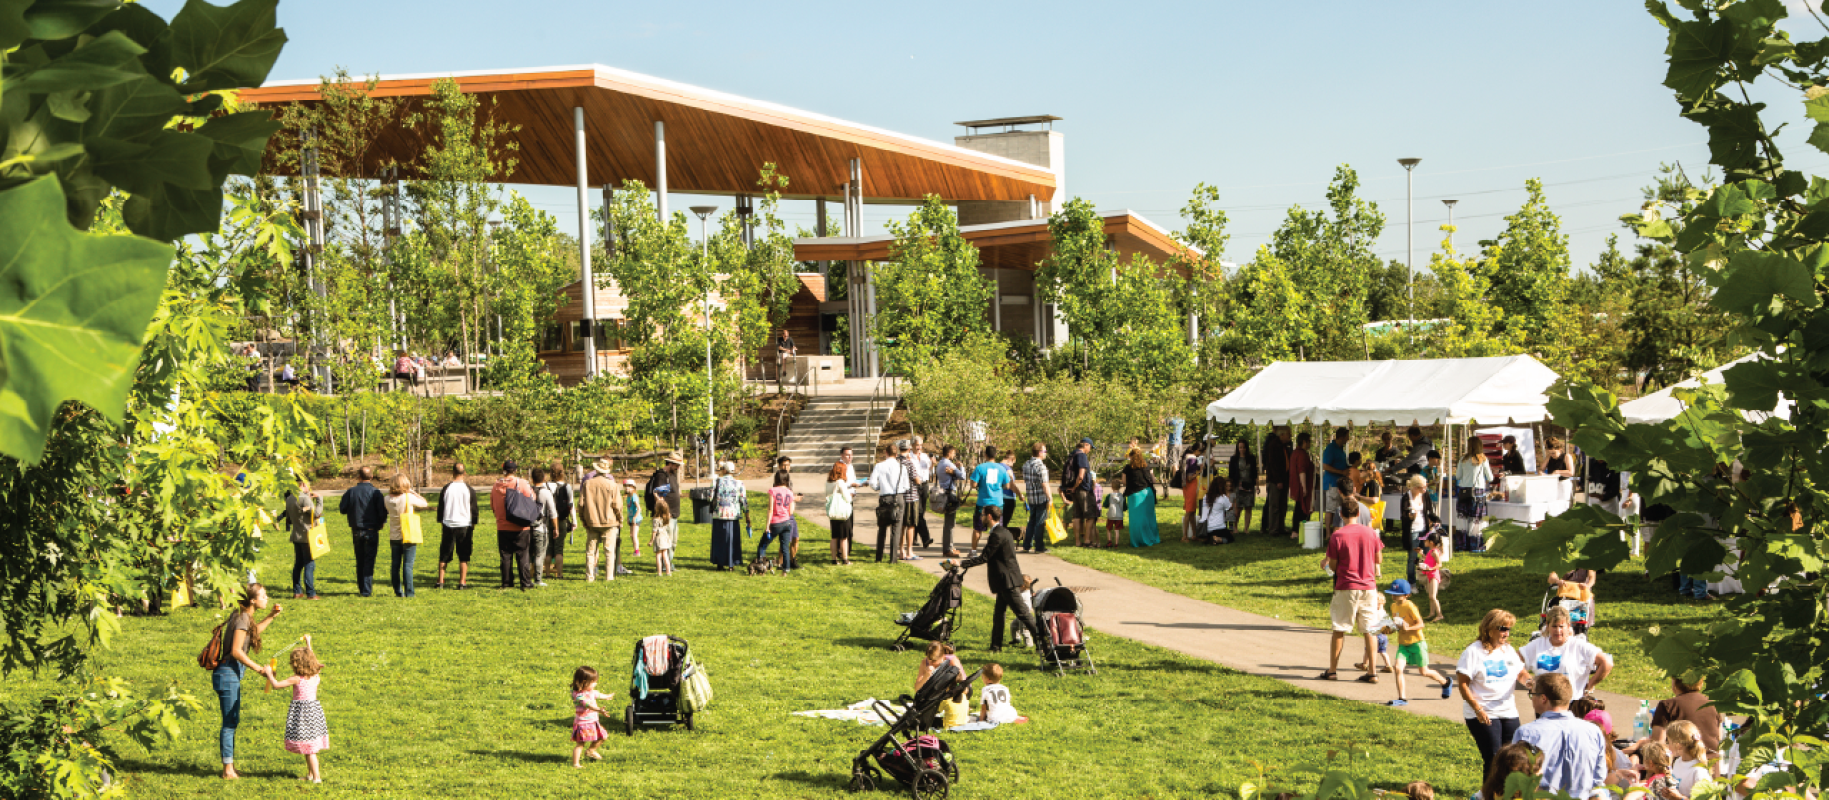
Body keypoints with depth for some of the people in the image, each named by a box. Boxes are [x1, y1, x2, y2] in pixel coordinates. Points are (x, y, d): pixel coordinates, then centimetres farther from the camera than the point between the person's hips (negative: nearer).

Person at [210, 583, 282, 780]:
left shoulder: (243, 616, 12)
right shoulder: (242, 618, -16)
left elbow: (253, 631, 35)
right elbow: (236, 651, -22)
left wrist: (272, 616, 27)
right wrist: (258, 668, -17)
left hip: (231, 674, 10)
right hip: (228, 673, -10)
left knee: (232, 721, 15)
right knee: (230, 722, -4)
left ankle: (229, 767, 21)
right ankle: (228, 769, 1)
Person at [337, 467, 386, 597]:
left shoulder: (351, 491, -2)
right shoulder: (375, 492, -10)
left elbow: (342, 508, 3)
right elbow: (383, 512, -10)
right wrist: (380, 524, 8)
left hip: (356, 531, 3)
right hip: (371, 531, -3)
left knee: (360, 561, 16)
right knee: (369, 561, 0)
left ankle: (361, 589, 21)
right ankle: (367, 590, -5)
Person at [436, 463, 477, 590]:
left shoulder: (446, 489, -1)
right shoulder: (469, 490, -3)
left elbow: (440, 508, 5)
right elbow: (474, 510, 2)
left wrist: (440, 523, 16)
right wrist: (473, 526, 11)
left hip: (448, 526, 1)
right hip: (465, 526, -1)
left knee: (444, 556, 9)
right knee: (464, 556, 4)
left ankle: (440, 581, 8)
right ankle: (462, 582, 1)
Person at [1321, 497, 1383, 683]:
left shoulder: (1337, 536, -9)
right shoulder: (1371, 533, 1)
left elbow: (1333, 566, -5)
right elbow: (1378, 560, 10)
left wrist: (1327, 561, 16)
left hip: (1346, 586, -2)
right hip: (1368, 586, 3)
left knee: (1339, 630, 7)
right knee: (1369, 630, 5)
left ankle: (1332, 670, 12)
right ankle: (1371, 672, 3)